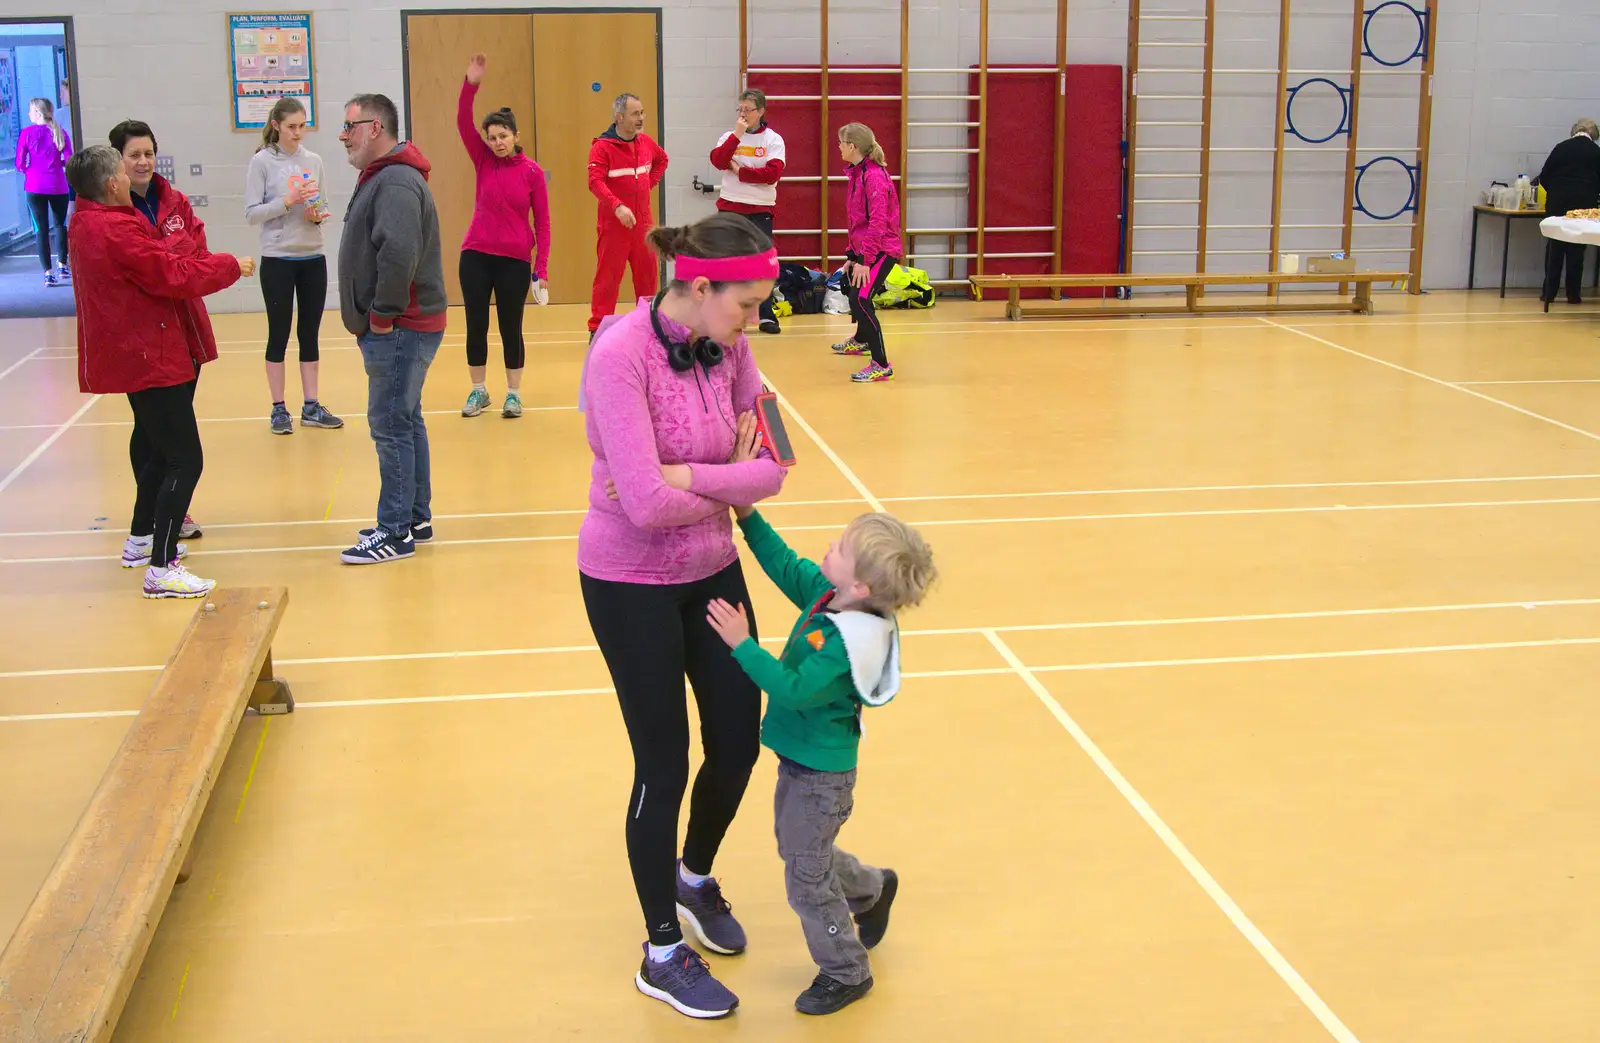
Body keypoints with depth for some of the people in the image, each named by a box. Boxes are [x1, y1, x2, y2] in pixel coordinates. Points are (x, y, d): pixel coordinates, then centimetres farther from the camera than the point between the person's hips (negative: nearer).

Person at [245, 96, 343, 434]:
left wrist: (318, 215, -9)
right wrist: (288, 201, -20)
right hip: (277, 260, -4)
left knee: (310, 333, 8)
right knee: (279, 334, 3)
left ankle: (311, 406, 15)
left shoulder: (314, 161, 6)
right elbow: (251, 213, -9)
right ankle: (279, 409, 11)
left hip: (313, 259, 4)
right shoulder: (262, 162, -6)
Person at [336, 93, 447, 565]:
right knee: (404, 421, 16)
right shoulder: (381, 177, 17)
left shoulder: (397, 182, -18)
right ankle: (415, 518, 25)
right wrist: (377, 317, 12)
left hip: (401, 330, -11)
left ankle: (396, 531, -1)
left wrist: (383, 315, -22)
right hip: (392, 328, 11)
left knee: (392, 425, -7)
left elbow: (399, 254, -32)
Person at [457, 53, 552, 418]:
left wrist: (542, 268, -6)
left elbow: (542, 221, -2)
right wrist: (471, 83, -25)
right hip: (476, 254, 2)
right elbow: (463, 123, -11)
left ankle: (514, 393, 17)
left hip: (515, 260, -2)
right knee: (475, 325, 6)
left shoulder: (531, 171, -4)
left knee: (511, 327, 5)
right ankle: (479, 390, 20)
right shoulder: (484, 161, 2)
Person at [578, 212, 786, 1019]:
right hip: (632, 585, -6)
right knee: (663, 765, 5)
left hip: (711, 571, 6)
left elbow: (771, 468, -6)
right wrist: (729, 484, -13)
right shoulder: (621, 355, -24)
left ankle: (696, 876, 45)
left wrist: (688, 477, -22)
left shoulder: (727, 349, -3)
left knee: (740, 743, 14)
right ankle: (663, 954, 26)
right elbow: (648, 504, -30)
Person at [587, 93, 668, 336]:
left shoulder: (646, 142, 9)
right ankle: (598, 328, 1)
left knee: (647, 274, 11)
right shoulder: (602, 147, -11)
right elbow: (595, 182, -21)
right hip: (614, 224, -6)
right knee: (608, 276, -4)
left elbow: (662, 159, 30)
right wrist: (618, 206, -32)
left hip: (643, 223, 6)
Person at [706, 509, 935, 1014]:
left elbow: (793, 689, -35)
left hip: (821, 774, -9)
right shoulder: (827, 594, -7)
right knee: (801, 851, 28)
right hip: (802, 759, 9)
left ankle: (846, 973, 25)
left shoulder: (847, 643, -32)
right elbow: (786, 565, 7)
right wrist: (747, 517, 2)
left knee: (806, 878, 6)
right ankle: (873, 889, 53)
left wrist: (743, 645, -33)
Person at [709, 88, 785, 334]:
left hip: (760, 209, -2)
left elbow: (773, 173, -13)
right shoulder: (729, 136, 7)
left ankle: (766, 316, 5)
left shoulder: (773, 139, 1)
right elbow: (717, 161, -11)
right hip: (730, 206, 2)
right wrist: (737, 135, -17)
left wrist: (740, 171, -10)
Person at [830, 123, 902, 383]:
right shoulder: (856, 173, 9)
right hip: (863, 249, 11)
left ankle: (881, 366, -20)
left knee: (860, 299, -22)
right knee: (851, 288, 29)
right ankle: (861, 341, 57)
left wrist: (864, 259, -26)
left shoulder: (873, 176, -20)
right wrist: (852, 255, 17)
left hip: (881, 250, -10)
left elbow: (878, 222, -25)